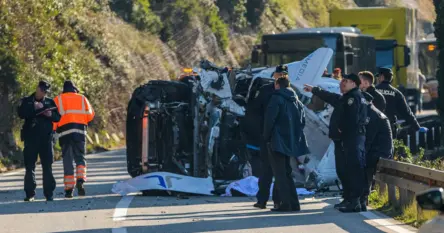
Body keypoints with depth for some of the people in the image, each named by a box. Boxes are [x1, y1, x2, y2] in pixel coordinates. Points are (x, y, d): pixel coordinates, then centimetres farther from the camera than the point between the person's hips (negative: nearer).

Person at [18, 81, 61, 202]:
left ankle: (49, 193, 1)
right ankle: (30, 194, 2)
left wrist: (51, 115, -13)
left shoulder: (50, 102, 13)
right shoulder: (26, 101, 9)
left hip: (46, 137, 1)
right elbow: (21, 114, -7)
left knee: (47, 166, -1)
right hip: (31, 138, -1)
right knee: (30, 166, 0)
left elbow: (58, 117, 7)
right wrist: (34, 108, -17)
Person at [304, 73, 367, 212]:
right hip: (342, 140, 11)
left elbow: (353, 118, -22)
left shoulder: (355, 97, -10)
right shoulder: (344, 98, 22)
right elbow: (330, 97, 40)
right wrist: (313, 90, 48)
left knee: (354, 169, -14)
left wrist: (341, 129, -11)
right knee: (343, 170, 14)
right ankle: (348, 199, 21)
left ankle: (355, 201, -20)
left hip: (352, 139, -11)